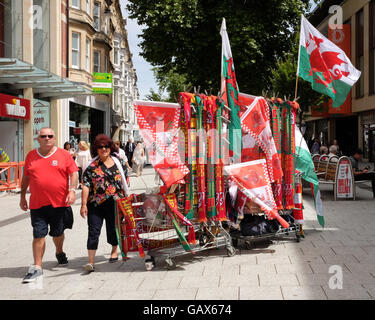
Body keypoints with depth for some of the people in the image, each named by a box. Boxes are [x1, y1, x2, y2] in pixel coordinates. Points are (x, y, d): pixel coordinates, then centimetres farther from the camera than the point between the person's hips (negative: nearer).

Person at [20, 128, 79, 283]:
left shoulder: (63, 154, 2)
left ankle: (59, 252, 44)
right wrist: (22, 197, 14)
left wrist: (72, 190, -13)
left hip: (59, 202, 0)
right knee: (38, 235, -4)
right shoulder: (31, 156, 7)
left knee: (58, 233, 14)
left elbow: (73, 174, 0)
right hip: (37, 204, 1)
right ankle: (37, 267, 2)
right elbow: (25, 178, 15)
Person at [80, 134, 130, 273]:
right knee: (93, 231, -6)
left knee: (113, 228, 14)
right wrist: (84, 204, -12)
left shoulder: (118, 162, 6)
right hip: (96, 204, -2)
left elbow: (124, 181, 14)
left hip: (115, 203, 2)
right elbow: (86, 186, -6)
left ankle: (114, 251, 40)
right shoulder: (92, 166, -2)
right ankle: (91, 261, -6)